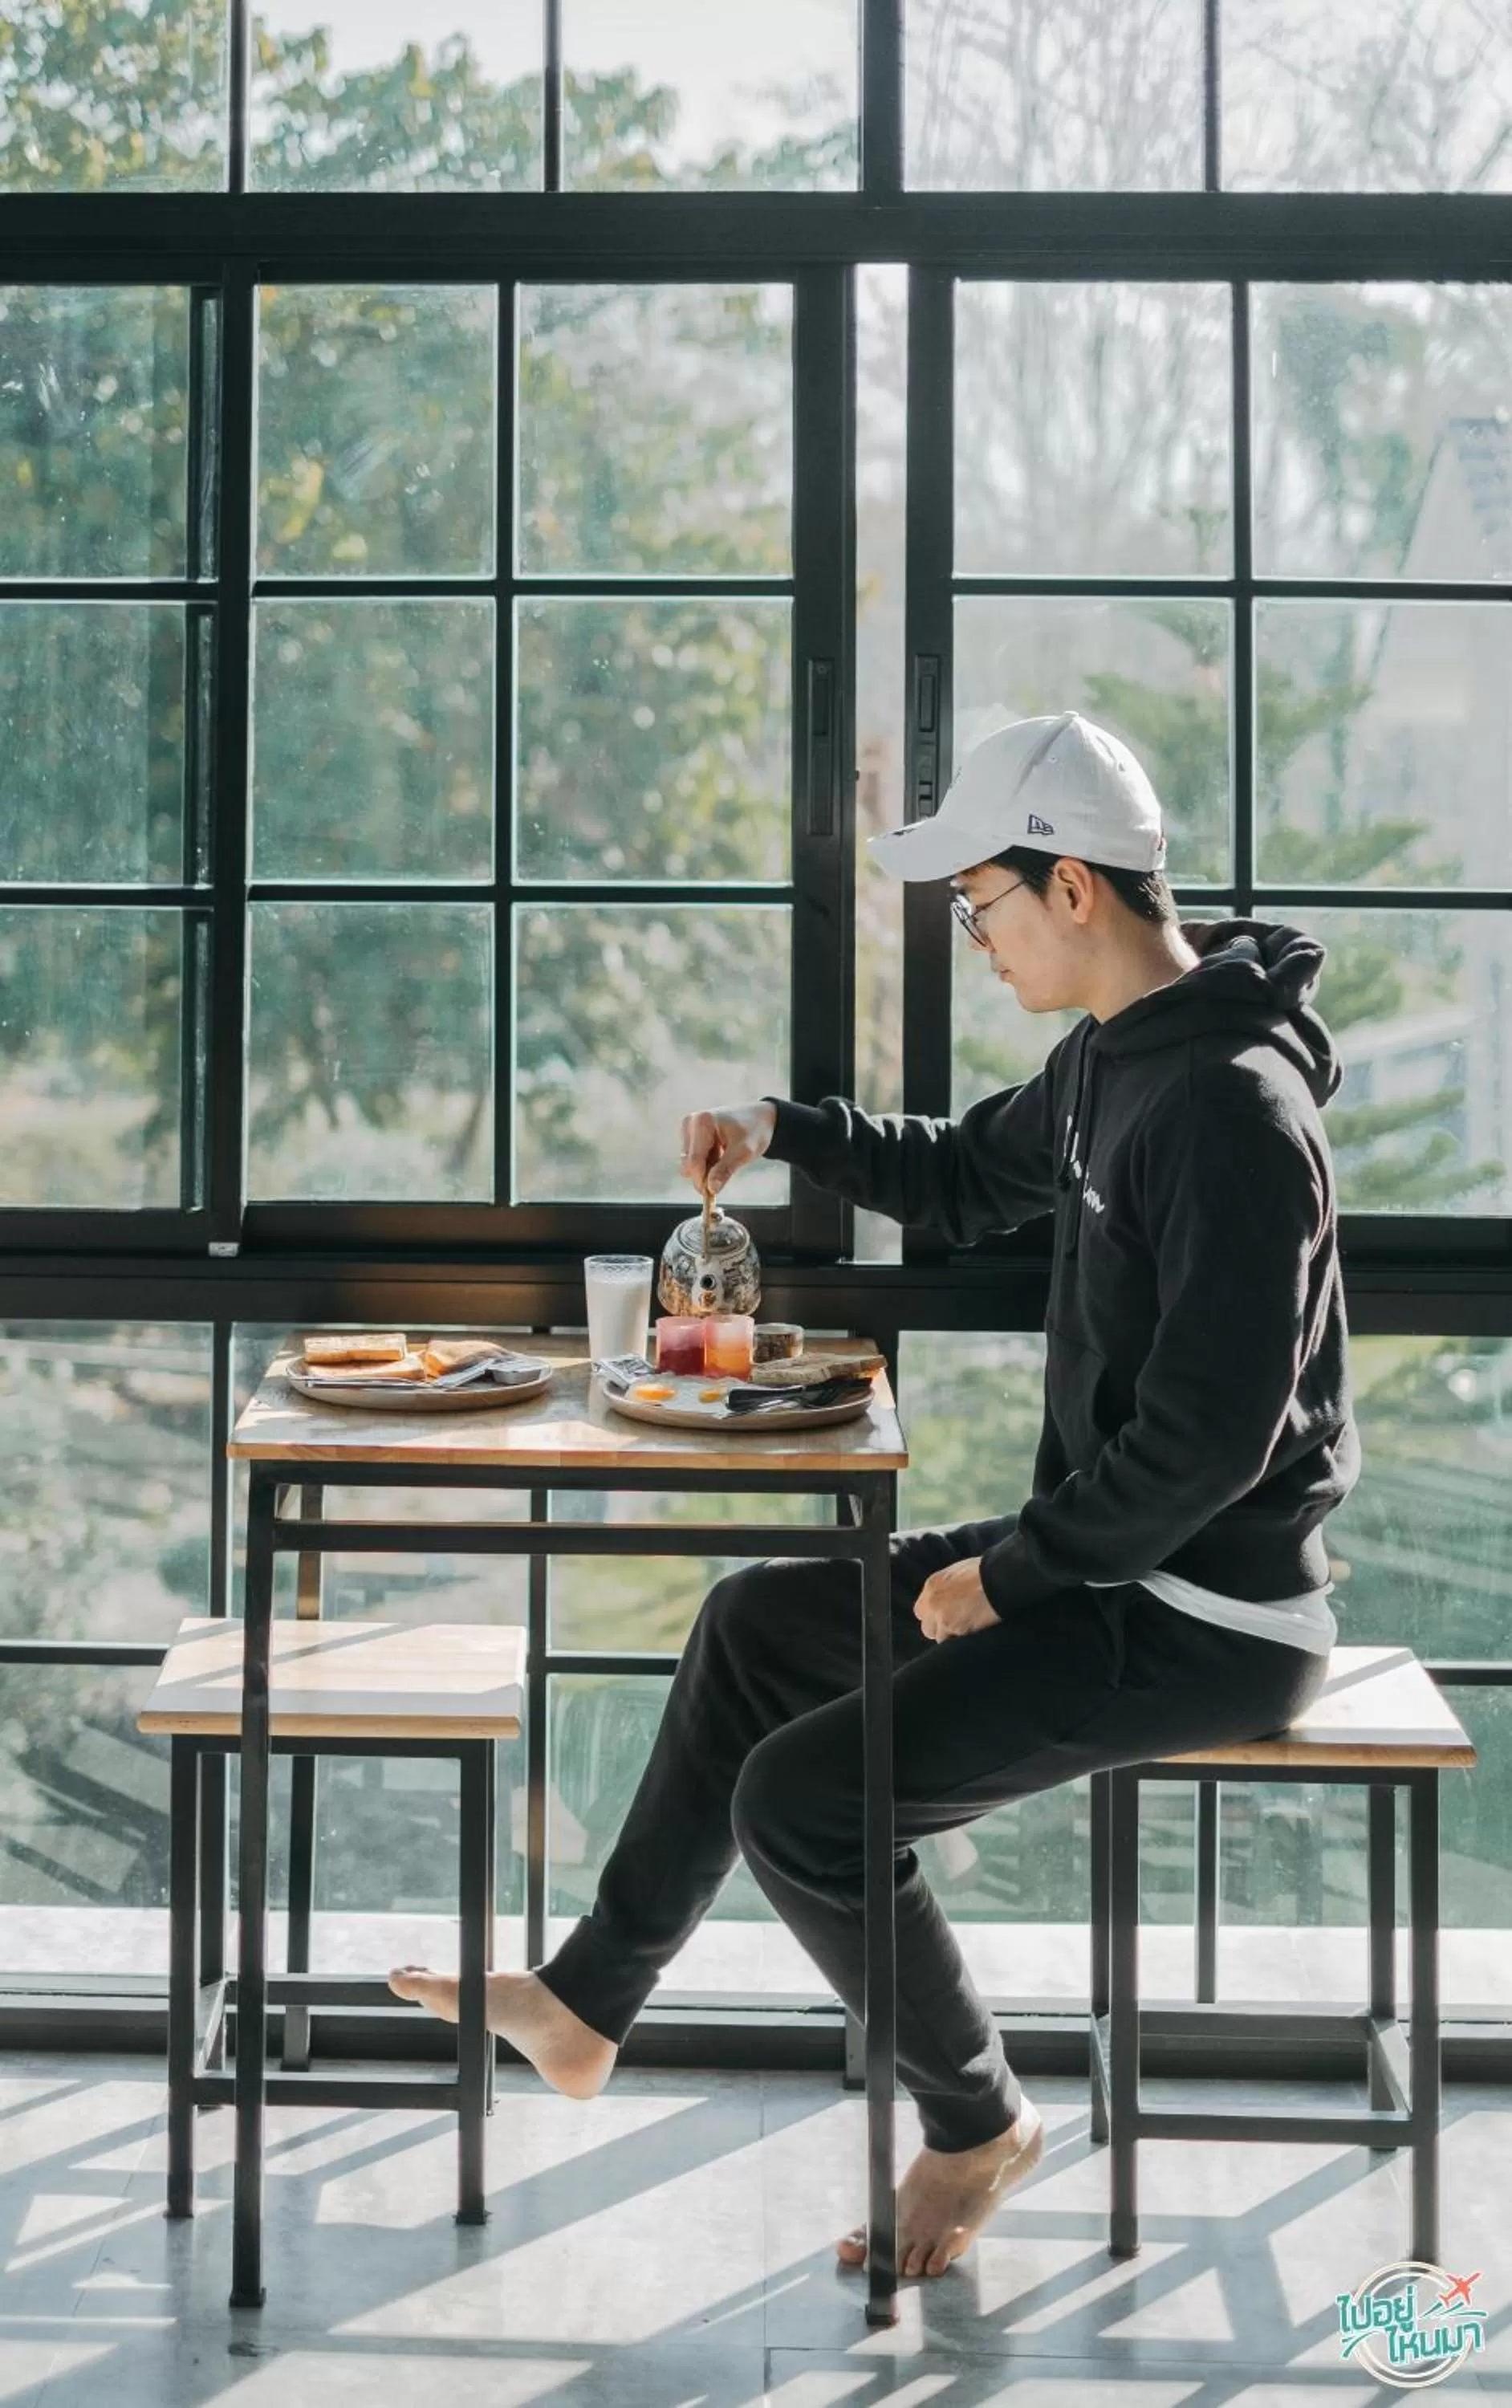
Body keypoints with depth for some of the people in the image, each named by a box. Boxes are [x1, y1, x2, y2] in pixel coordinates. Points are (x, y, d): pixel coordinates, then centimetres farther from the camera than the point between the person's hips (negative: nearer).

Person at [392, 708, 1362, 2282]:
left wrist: (1008, 1573, -17)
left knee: (802, 1800, -14)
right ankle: (583, 2005, 27)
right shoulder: (1113, 1054, 6)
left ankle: (977, 2122, 11)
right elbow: (967, 1175, 25)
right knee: (758, 1623, 17)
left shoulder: (1229, 1105, -25)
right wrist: (784, 1130, 10)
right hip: (1111, 1555, 10)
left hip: (1205, 1618, -10)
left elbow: (1210, 1437, -28)